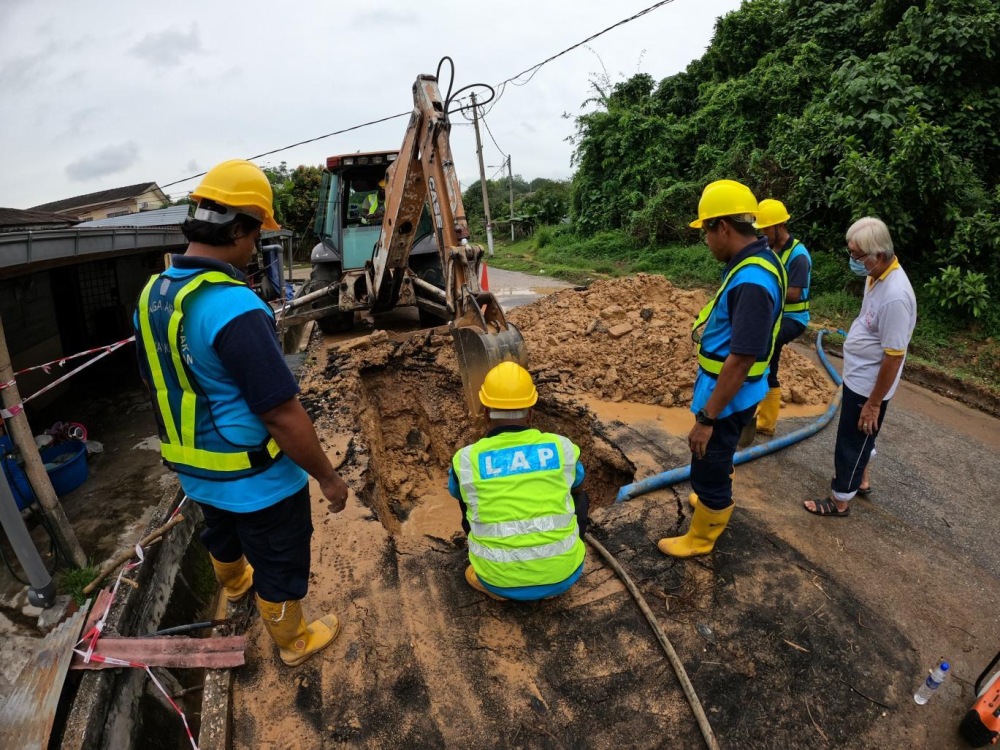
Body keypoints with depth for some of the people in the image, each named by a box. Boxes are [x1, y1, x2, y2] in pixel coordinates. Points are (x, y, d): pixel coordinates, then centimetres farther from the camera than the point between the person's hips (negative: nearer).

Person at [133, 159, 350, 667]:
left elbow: (156, 382, 10)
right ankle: (293, 641, 41)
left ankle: (233, 584, 66)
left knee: (223, 533, 35)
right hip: (256, 479, -8)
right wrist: (328, 477, -19)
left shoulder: (151, 295, -3)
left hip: (194, 469, 8)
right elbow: (282, 415, -31)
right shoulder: (234, 307, -32)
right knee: (279, 563, 16)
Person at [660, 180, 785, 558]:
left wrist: (707, 418, -25)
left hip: (728, 396, -10)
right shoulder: (754, 261, 2)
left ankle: (700, 539, 29)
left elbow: (741, 360, -31)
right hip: (723, 385, 10)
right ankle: (715, 501, 55)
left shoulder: (752, 282, -30)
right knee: (718, 457, 30)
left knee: (709, 467, 8)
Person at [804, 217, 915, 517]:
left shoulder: (895, 295, -31)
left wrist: (873, 404, -21)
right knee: (856, 438, 25)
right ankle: (860, 480, 46)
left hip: (869, 385, -9)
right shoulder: (876, 275, -2)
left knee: (851, 442, 6)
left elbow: (894, 357, -27)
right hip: (857, 376, 9)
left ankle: (839, 501, 23)